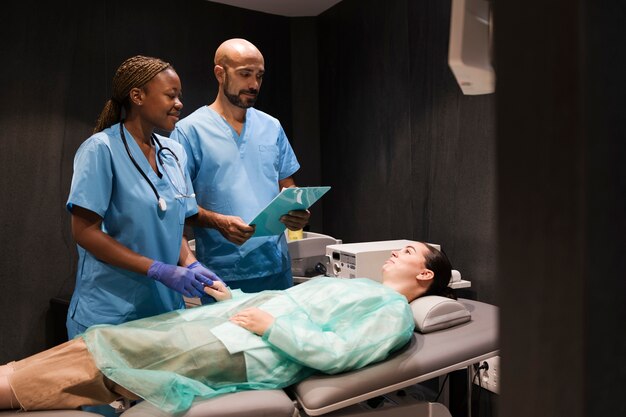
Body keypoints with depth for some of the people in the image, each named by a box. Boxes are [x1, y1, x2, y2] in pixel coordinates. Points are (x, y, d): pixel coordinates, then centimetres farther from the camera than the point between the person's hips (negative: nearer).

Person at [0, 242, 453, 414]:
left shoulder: (395, 313, -1)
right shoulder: (357, 286, 25)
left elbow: (336, 354, -17)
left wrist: (269, 325, -15)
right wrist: (230, 295, 18)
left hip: (244, 353, -8)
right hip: (232, 320, 8)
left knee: (101, 351, -10)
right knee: (101, 342, 2)